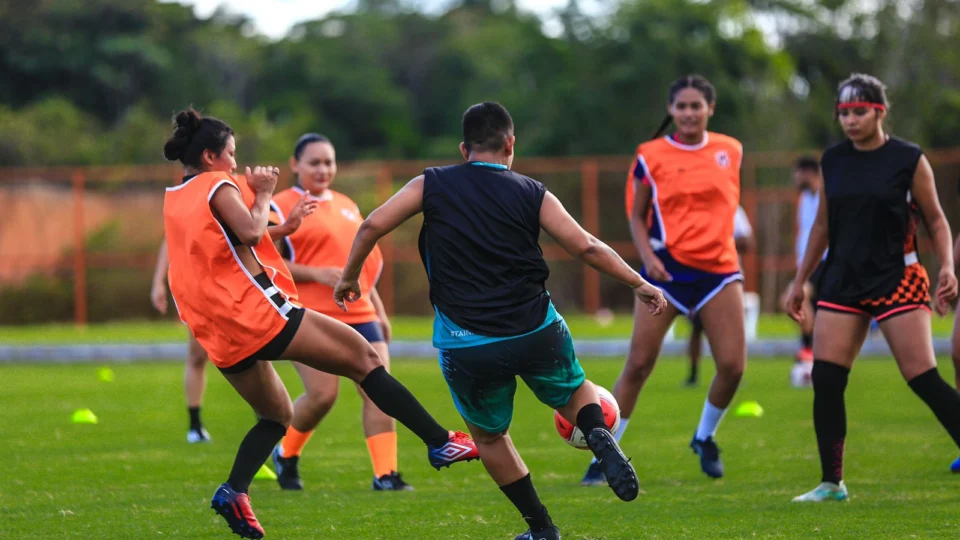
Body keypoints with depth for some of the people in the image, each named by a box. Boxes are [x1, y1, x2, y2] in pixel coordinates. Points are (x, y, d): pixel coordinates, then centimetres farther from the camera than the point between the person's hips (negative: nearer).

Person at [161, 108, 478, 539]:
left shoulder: (173, 199, 18)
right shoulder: (217, 186, -6)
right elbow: (249, 233, -21)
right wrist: (263, 195, -4)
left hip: (221, 336, 8)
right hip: (258, 311, -8)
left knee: (276, 415, 22)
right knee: (362, 358, -1)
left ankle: (234, 490, -2)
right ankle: (439, 442, -5)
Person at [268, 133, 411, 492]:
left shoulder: (347, 206, 21)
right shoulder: (281, 207, -2)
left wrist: (378, 310, 23)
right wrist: (317, 274, -19)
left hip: (358, 314, 6)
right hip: (309, 316, -6)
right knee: (323, 394, -15)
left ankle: (385, 474, -8)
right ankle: (286, 455, 12)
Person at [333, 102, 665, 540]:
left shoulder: (433, 185, 3)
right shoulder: (530, 193, 2)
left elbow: (372, 226, -1)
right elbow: (585, 246, -1)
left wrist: (349, 277, 15)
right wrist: (639, 284, 10)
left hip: (465, 347, 0)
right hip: (536, 333, 1)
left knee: (488, 436, 23)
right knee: (575, 391, 28)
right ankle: (600, 438, -5)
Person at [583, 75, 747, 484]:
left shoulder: (730, 151, 5)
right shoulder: (652, 155, -2)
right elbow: (636, 215, 4)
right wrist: (647, 256, -11)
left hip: (718, 267, 2)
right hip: (667, 266, -2)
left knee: (732, 365, -6)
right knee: (638, 364, -5)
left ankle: (705, 438, 21)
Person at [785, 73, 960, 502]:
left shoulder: (909, 160, -6)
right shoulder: (832, 160, 7)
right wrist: (801, 281, 18)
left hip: (897, 279, -4)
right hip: (843, 281, 4)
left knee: (923, 379, -12)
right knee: (825, 379, -4)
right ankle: (832, 483, 7)